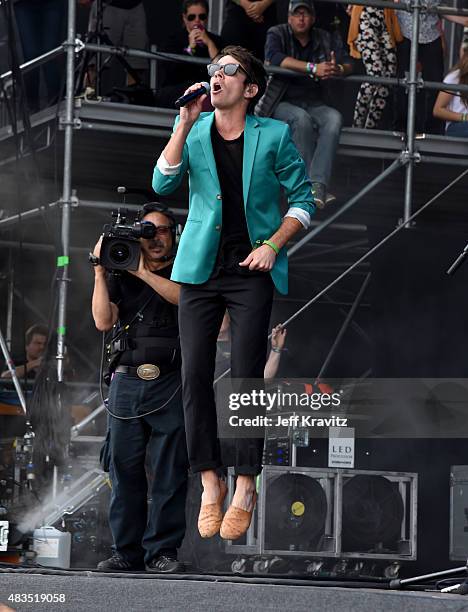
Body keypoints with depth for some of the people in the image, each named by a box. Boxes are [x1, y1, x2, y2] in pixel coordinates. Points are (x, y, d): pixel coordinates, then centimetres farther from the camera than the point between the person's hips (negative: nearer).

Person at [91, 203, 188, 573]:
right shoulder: (122, 277, 16)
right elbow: (103, 321, 4)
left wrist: (142, 272, -12)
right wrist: (100, 272, -2)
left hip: (170, 385, -2)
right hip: (127, 381, 2)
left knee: (170, 471, -6)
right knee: (125, 470, -1)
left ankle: (162, 551, -5)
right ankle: (126, 551, 2)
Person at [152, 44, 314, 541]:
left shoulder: (273, 136, -2)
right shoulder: (193, 129, 4)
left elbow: (302, 199, 4)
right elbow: (163, 184, -9)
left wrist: (273, 245, -9)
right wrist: (185, 123, -15)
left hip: (251, 271, -2)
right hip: (201, 270, 2)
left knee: (246, 377, -6)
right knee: (195, 376, -2)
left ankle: (245, 489, 3)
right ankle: (210, 485, 9)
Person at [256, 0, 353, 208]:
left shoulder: (323, 38, 12)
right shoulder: (277, 34, 0)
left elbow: (348, 64, 5)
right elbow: (274, 58, -23)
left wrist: (337, 69, -23)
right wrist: (313, 68, -33)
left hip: (313, 104, 4)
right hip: (281, 103, -4)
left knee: (334, 118, -29)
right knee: (301, 118, -36)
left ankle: (317, 184, -41)